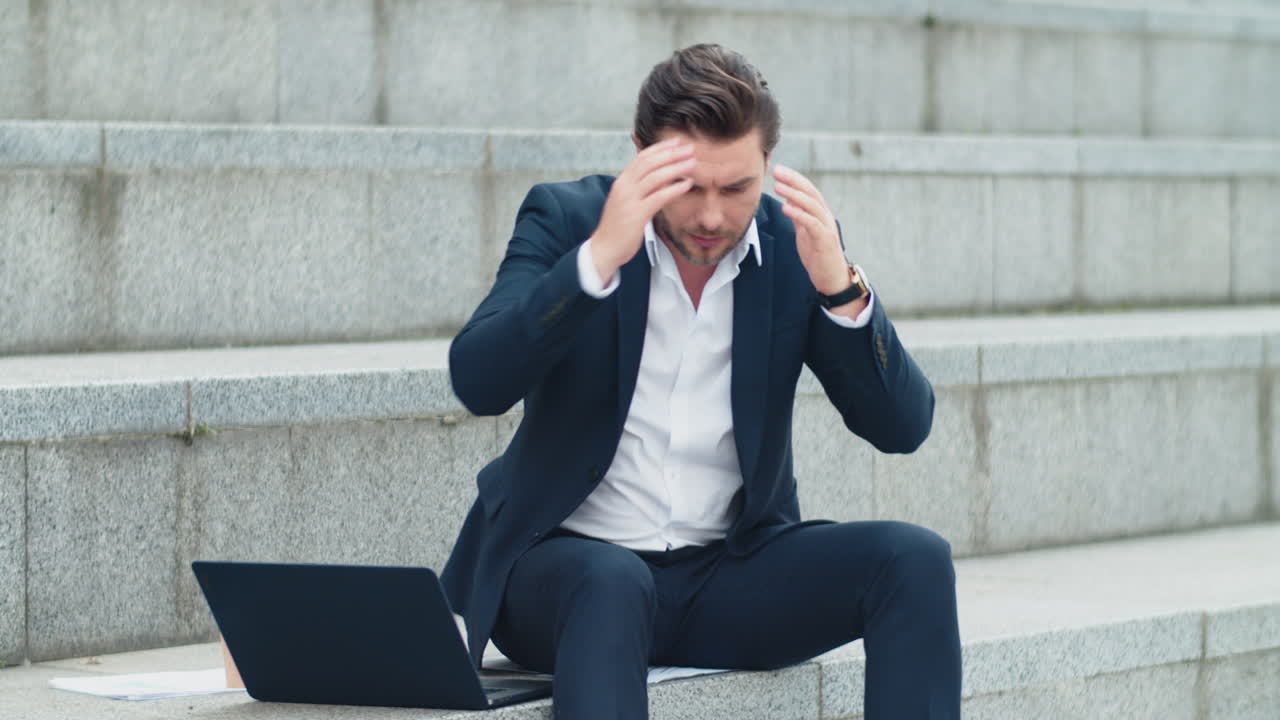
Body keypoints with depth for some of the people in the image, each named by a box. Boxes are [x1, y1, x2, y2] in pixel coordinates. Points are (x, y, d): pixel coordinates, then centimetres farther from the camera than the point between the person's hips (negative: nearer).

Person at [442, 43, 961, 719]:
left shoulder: (792, 245, 0)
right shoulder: (564, 218, -7)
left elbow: (902, 427, -7)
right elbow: (476, 381, -22)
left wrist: (839, 286, -23)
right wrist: (600, 254, -32)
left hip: (728, 575, 3)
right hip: (569, 562, -3)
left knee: (915, 559, -19)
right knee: (611, 584, -37)